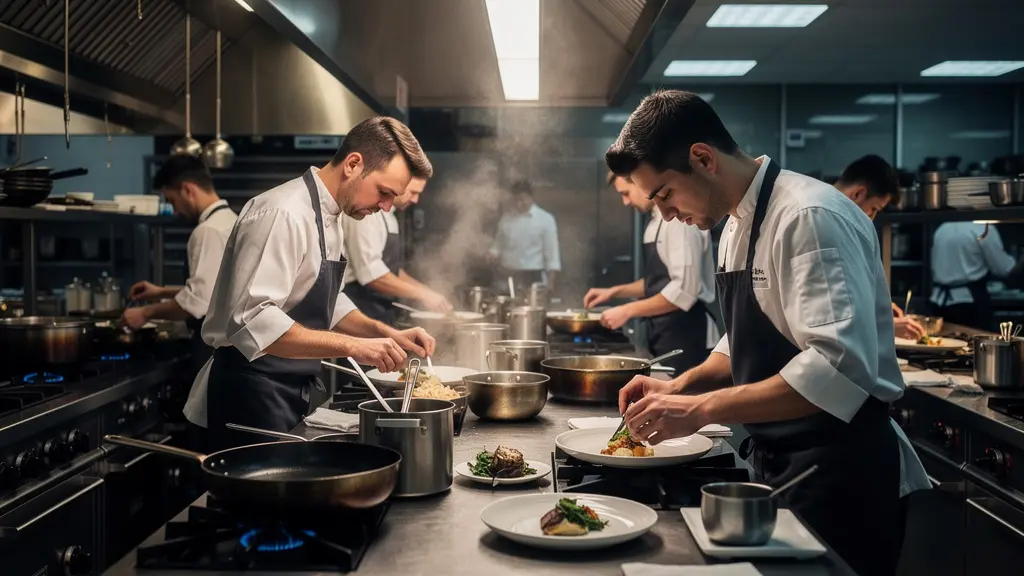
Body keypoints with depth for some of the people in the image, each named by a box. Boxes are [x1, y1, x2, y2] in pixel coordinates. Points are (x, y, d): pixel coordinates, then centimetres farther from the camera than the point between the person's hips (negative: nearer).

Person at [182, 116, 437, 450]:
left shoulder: (327, 217, 10)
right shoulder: (283, 214, -21)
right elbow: (252, 321, -30)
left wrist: (387, 335, 5)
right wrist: (351, 345, -32)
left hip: (292, 396, 10)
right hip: (251, 398, -10)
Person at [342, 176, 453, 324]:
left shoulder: (388, 215, 14)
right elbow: (371, 273, -24)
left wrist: (427, 292, 9)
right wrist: (420, 294, -19)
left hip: (380, 311, 9)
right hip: (361, 310, -9)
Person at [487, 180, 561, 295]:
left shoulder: (545, 219, -4)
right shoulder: (507, 216, 7)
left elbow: (551, 251, -4)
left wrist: (550, 280, -8)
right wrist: (493, 253, -3)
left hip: (532, 277, -3)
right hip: (505, 275, 3)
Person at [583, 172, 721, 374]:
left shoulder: (680, 217, -17)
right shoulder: (659, 218, 12)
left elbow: (684, 290, -23)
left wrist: (628, 311, -18)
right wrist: (615, 291, 12)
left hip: (686, 336, -9)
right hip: (667, 335, 9)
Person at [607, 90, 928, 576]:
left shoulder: (808, 218, -21)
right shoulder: (739, 224, 9)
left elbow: (840, 368, -31)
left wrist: (700, 409, -30)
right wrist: (680, 387, 3)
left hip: (842, 473, -9)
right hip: (780, 464, 9)